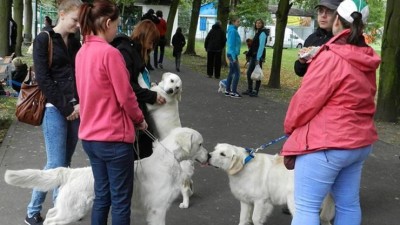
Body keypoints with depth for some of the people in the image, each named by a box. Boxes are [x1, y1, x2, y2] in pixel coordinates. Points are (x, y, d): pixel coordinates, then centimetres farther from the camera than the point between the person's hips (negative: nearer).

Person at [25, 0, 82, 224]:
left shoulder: (75, 42, 12)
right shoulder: (44, 40, -5)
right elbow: (43, 79, -11)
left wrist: (80, 103, -5)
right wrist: (65, 108, -13)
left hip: (75, 109, 6)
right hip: (55, 109, -6)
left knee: (66, 163, 9)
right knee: (55, 165, -6)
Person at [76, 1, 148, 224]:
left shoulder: (82, 52, 7)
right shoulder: (110, 52, -18)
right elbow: (125, 96, -16)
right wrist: (140, 118, 2)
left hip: (90, 135, 8)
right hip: (114, 137, -8)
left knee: (102, 195, 18)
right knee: (121, 200, 4)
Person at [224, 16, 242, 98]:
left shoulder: (233, 30, 14)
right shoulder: (233, 30, -14)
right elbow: (232, 44, -19)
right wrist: (234, 57, -20)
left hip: (231, 54, 10)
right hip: (233, 54, -10)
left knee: (231, 72, 12)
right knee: (237, 73, -7)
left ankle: (227, 90, 16)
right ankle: (233, 92, -5)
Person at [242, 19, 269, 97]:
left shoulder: (262, 33, -11)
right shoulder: (257, 32, 17)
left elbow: (261, 46, -18)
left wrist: (258, 58, -22)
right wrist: (249, 54, 15)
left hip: (258, 56, -9)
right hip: (253, 56, 10)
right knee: (249, 72, 12)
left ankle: (255, 91, 3)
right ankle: (249, 90, 22)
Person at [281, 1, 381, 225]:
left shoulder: (331, 58, -18)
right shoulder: (367, 60, 8)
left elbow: (306, 99, -15)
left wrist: (290, 125, 2)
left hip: (326, 143, -9)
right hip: (360, 142, 9)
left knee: (306, 206, -2)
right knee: (349, 204, 16)